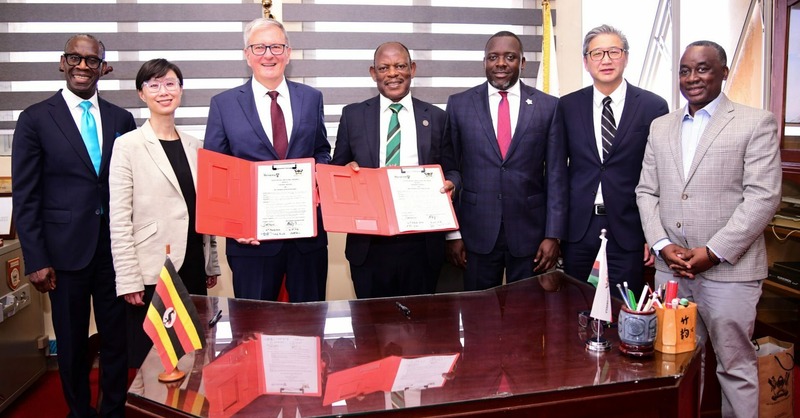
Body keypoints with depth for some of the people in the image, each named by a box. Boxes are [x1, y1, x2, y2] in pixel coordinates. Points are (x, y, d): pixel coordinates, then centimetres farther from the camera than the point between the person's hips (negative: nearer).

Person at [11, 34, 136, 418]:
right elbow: (25, 196, -3)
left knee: (117, 336, 11)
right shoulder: (35, 119, -1)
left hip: (115, 245, 2)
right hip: (66, 248, -2)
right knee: (72, 342, 11)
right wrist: (36, 260, -7)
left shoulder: (121, 119, 6)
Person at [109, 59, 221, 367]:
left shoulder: (194, 146, 11)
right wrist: (128, 279, -11)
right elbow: (119, 219, -7)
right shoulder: (128, 145, -4)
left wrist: (212, 263, 13)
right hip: (152, 272, -4)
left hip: (193, 267, 5)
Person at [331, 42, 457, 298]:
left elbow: (450, 171, 11)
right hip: (368, 245, 0)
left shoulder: (436, 118, 6)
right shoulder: (352, 115, 5)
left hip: (422, 244, 1)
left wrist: (450, 184, -11)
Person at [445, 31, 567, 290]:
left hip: (529, 232, 0)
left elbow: (556, 177, 1)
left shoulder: (549, 106, 1)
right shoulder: (459, 105, 2)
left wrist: (553, 235, -4)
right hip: (477, 232, 0)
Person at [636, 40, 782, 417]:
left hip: (729, 270, -4)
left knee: (735, 367, 7)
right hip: (670, 268, 4)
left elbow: (763, 197, -9)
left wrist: (713, 252, -14)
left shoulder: (756, 123, -1)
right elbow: (646, 191, 11)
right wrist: (662, 245, -3)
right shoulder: (661, 127, 13)